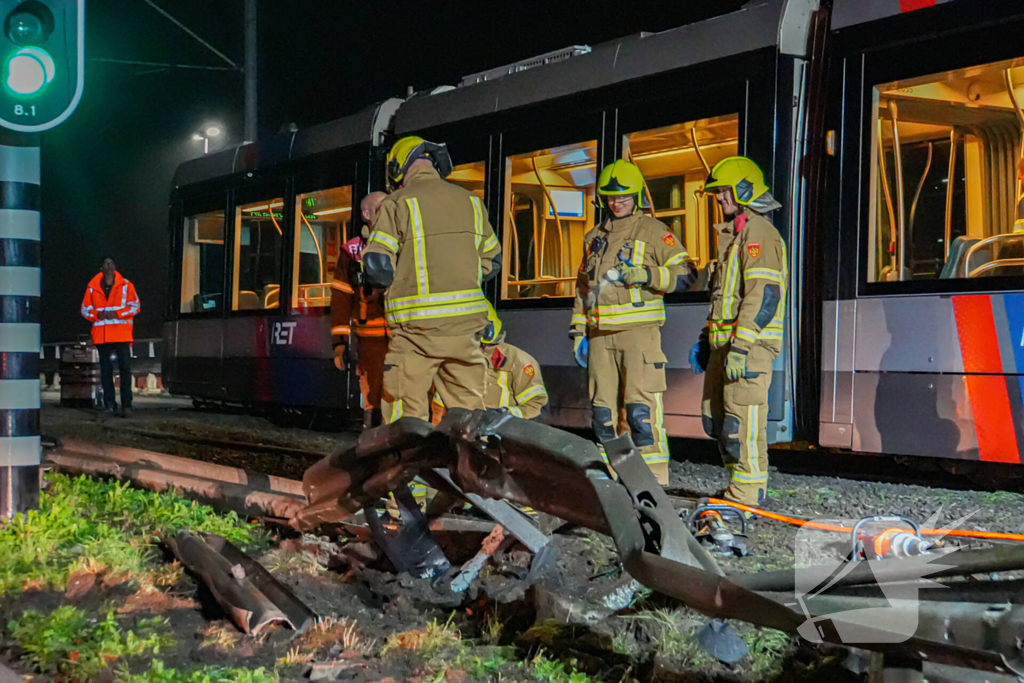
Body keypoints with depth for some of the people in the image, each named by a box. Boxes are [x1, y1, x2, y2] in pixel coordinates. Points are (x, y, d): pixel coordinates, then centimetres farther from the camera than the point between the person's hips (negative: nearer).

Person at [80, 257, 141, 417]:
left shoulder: (126, 285, 5)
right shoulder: (92, 287, 9)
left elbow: (135, 306, 1)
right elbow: (85, 309, 11)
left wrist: (117, 313, -12)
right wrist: (97, 314, -9)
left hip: (121, 334, -2)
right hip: (101, 335, 2)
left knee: (125, 368, -8)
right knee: (105, 369, 4)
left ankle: (126, 405, -8)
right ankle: (109, 405, 9)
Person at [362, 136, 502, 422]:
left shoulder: (398, 203, -3)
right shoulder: (470, 201, 12)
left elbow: (377, 267, -10)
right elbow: (492, 261, 16)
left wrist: (398, 283, 10)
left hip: (417, 325, -4)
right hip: (466, 322, 4)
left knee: (407, 415, 1)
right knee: (469, 407, 11)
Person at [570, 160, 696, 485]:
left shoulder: (653, 232, 2)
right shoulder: (593, 238, 20)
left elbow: (686, 274, -3)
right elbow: (583, 286, 25)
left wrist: (648, 275, -17)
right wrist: (578, 330, 19)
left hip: (639, 329, -6)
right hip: (599, 334, 6)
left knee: (641, 407, -12)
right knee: (603, 408, 6)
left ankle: (654, 480, -10)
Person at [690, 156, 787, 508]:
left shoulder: (759, 234, -11)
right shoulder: (733, 234, 22)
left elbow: (765, 295, -20)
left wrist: (741, 345, -25)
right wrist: (706, 339, 25)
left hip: (750, 344, -10)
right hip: (725, 343, 10)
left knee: (742, 419, -10)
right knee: (716, 415, 12)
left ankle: (747, 495, -5)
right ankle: (738, 486, 21)